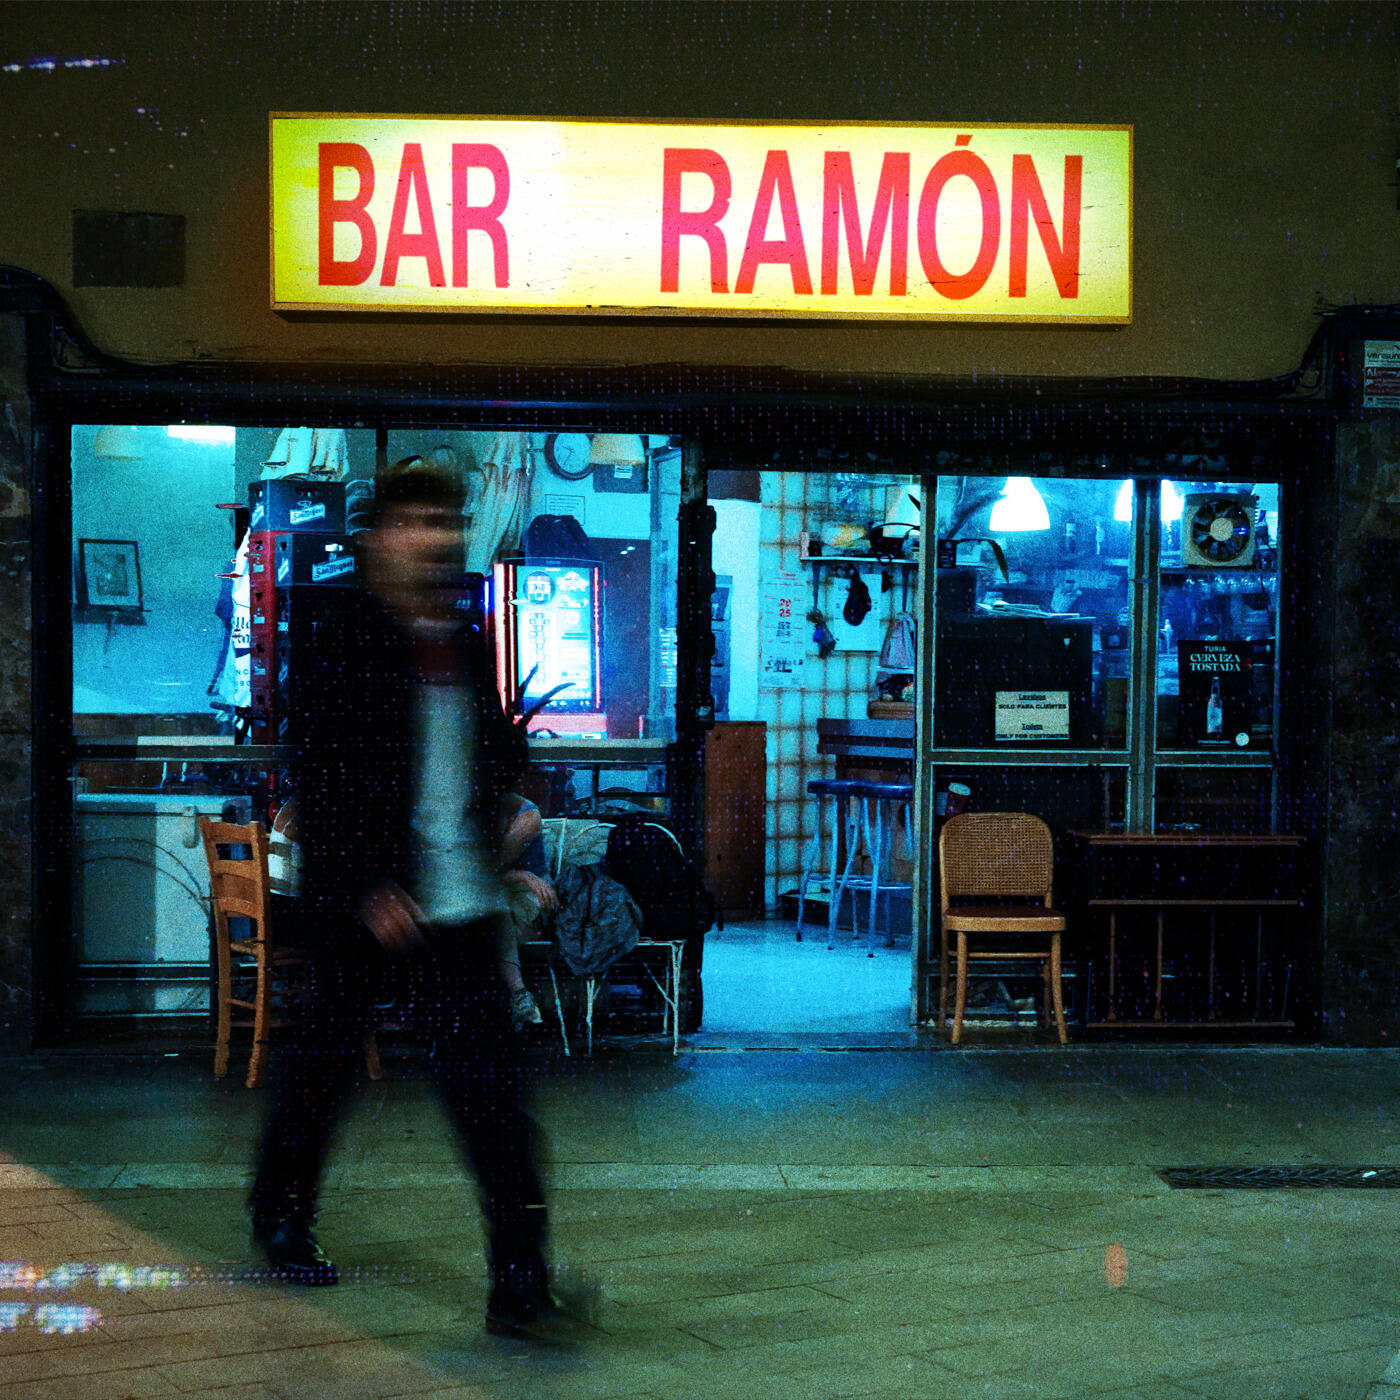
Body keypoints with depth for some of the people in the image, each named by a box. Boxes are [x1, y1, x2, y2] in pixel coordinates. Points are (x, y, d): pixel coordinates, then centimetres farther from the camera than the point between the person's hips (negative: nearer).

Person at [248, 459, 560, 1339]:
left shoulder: (468, 644, 11)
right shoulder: (342, 640, -7)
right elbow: (318, 778, -11)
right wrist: (364, 890, -17)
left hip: (460, 905, 4)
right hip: (364, 905, -4)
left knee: (490, 1084, -3)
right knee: (328, 1061, 13)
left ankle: (520, 1281, -4)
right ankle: (282, 1216, 37)